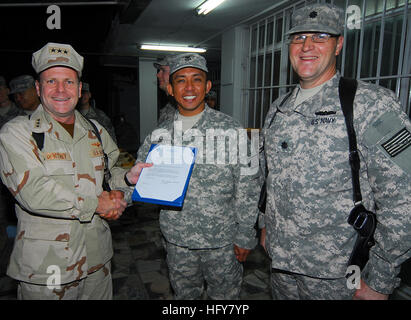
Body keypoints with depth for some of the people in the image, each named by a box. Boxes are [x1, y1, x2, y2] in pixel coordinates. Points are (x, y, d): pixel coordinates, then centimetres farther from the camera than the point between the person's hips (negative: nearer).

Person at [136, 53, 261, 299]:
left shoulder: (231, 130, -10)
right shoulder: (160, 134, 0)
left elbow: (247, 188, -8)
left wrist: (245, 237, -7)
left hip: (222, 242, -3)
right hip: (177, 241, 3)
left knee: (225, 295, 16)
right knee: (184, 295, 23)